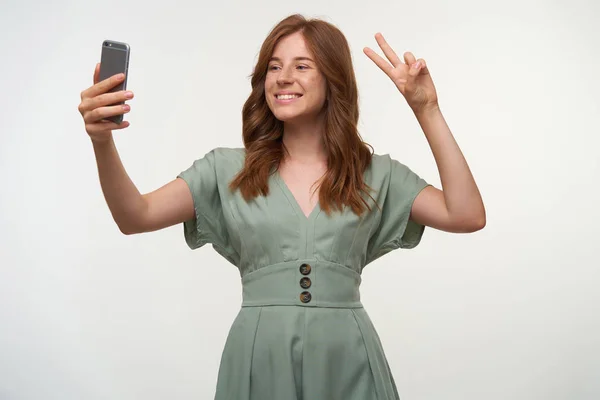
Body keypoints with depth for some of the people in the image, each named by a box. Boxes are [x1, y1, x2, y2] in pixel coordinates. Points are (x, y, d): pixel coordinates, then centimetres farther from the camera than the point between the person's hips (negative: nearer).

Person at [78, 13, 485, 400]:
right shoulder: (228, 169, 6)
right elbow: (137, 217, -4)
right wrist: (102, 141, -21)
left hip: (346, 359, 0)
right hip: (258, 357, 1)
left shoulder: (376, 174, 5)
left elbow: (467, 216, -5)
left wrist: (427, 110, -7)